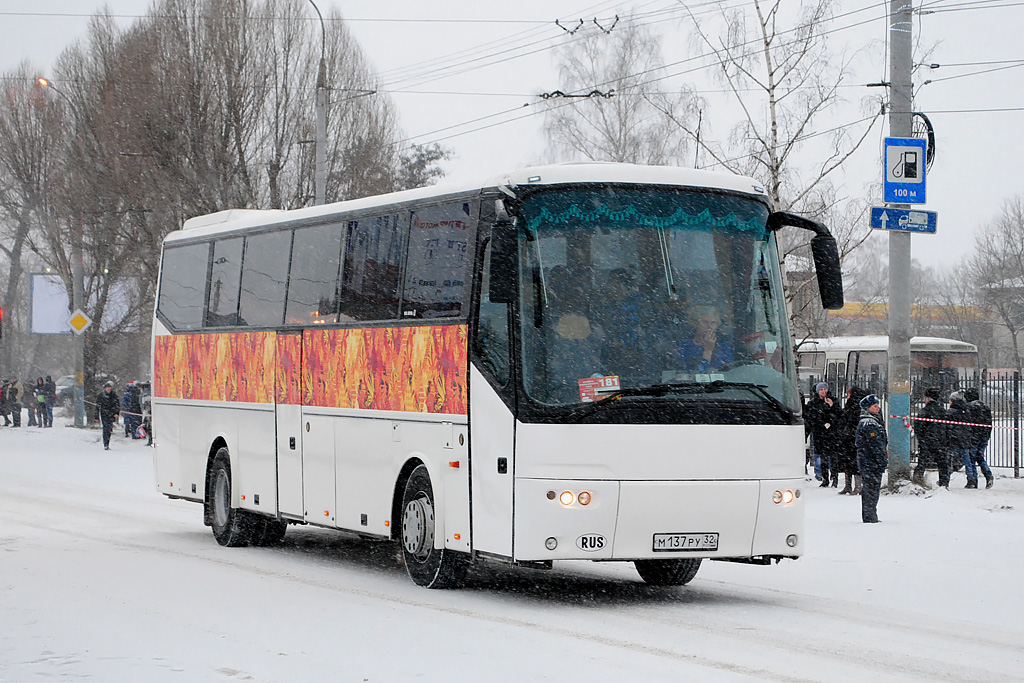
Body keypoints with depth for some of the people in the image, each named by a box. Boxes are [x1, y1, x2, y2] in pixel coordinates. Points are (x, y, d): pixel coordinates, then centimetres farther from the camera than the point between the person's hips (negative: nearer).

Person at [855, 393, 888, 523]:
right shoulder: (869, 424, -17)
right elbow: (876, 445, -20)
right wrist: (883, 461, -17)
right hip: (872, 463, -11)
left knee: (869, 491, 16)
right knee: (872, 490, -7)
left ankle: (869, 518, 23)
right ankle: (870, 518, -6)